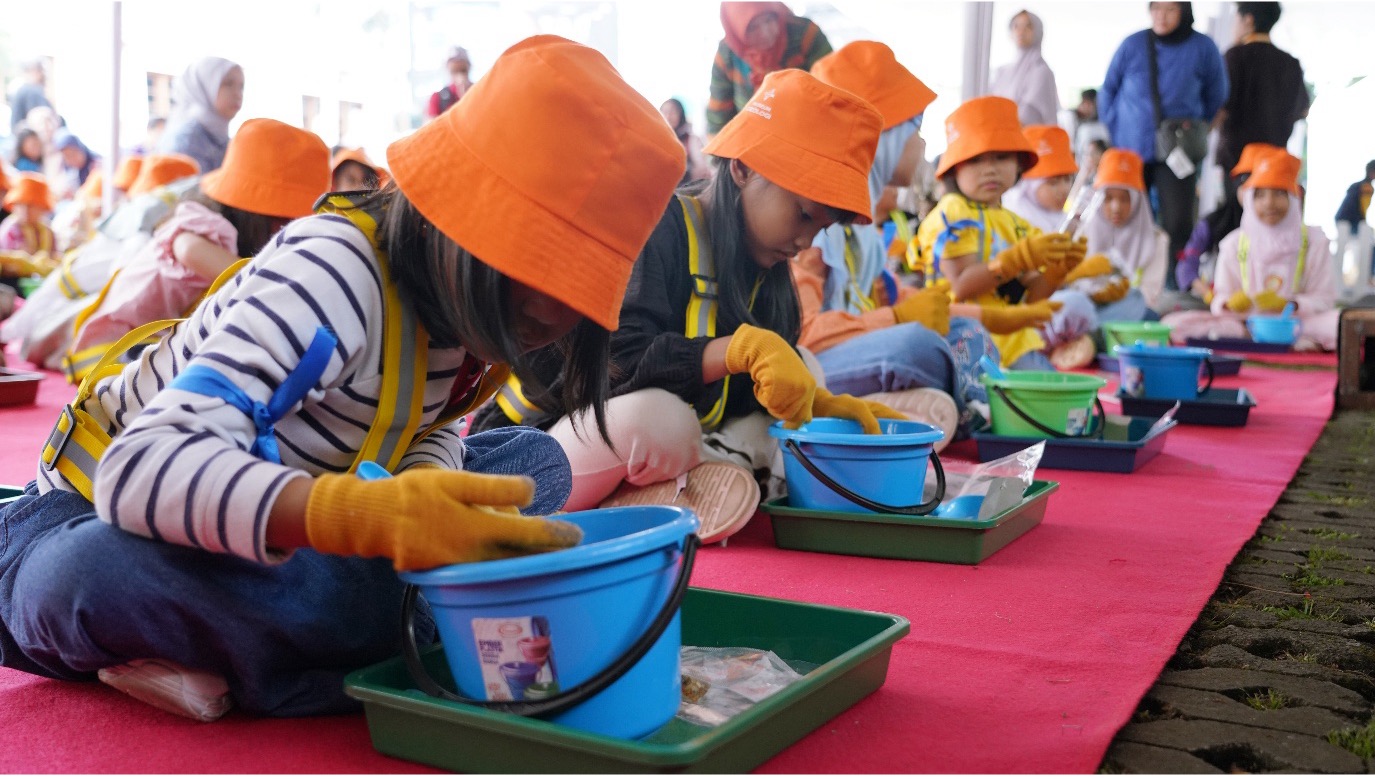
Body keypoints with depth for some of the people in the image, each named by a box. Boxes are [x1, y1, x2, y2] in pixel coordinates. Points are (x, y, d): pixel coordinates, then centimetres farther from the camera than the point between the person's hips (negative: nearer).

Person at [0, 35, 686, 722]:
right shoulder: (333, 277, -33)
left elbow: (435, 430, 0)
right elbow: (140, 470, -42)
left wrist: (429, 492, -26)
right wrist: (372, 514, -56)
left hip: (269, 536, 7)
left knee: (535, 460, -4)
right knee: (100, 577, -43)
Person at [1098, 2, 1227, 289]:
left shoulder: (1203, 48, -4)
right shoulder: (1133, 45, -2)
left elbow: (1216, 98, 10)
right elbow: (1107, 91, 11)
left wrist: (1194, 130, 12)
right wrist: (1117, 131, 10)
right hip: (1130, 151, 1)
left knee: (1178, 222, -7)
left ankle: (1173, 285, -1)